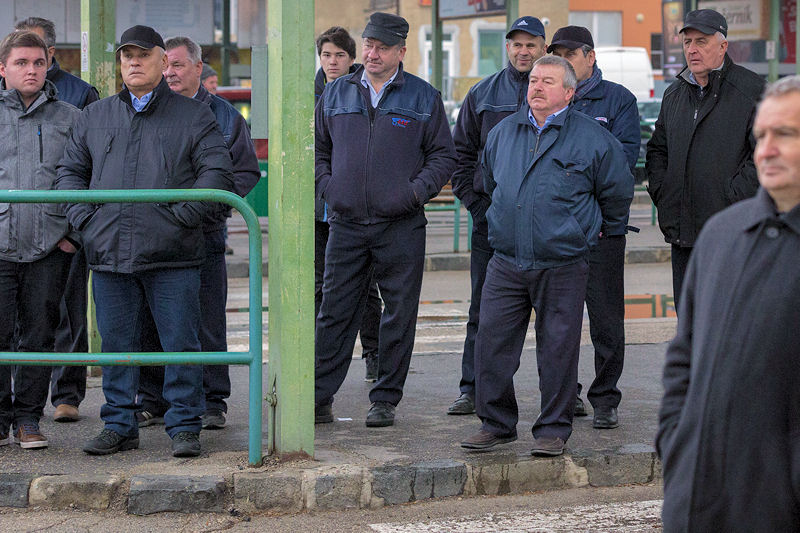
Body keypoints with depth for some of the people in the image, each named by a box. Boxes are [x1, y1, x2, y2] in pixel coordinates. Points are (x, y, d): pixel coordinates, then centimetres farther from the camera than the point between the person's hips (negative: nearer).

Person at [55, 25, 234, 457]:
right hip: (109, 254, 3)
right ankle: (119, 426, 17)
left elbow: (217, 173, -1)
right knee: (117, 345, 8)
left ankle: (184, 427, 5)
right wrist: (84, 218, 5)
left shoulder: (194, 117, 6)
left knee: (180, 344, -2)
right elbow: (70, 171, 21)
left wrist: (181, 215, -11)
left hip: (172, 258, -3)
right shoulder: (95, 117, 16)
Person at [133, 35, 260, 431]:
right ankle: (152, 401, 12)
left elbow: (246, 172, 5)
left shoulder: (224, 116, 7)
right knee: (151, 321, 3)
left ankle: (212, 402, 8)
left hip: (204, 233, -2)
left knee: (207, 323, 0)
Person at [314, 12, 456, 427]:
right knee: (334, 312, 0)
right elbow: (317, 147, 19)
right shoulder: (336, 93, 10)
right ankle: (319, 398, 4)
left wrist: (417, 190, -8)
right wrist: (326, 184, 2)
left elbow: (443, 156, 6)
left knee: (399, 315, 3)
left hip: (401, 226, -1)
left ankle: (385, 400, 11)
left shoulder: (423, 98, 3)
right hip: (346, 223, 2)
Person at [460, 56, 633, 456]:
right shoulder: (503, 133, 10)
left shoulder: (591, 138, -3)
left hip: (563, 265, -3)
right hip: (506, 263, 4)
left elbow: (617, 191, 8)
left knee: (558, 349, 0)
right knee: (492, 342, 1)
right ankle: (496, 423, 13)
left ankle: (553, 429, 11)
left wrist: (603, 232, 16)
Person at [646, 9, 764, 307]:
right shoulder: (674, 95, 16)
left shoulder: (751, 90, -5)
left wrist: (732, 199, -15)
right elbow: (657, 150, 26)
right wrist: (661, 194, 11)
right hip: (683, 232, 6)